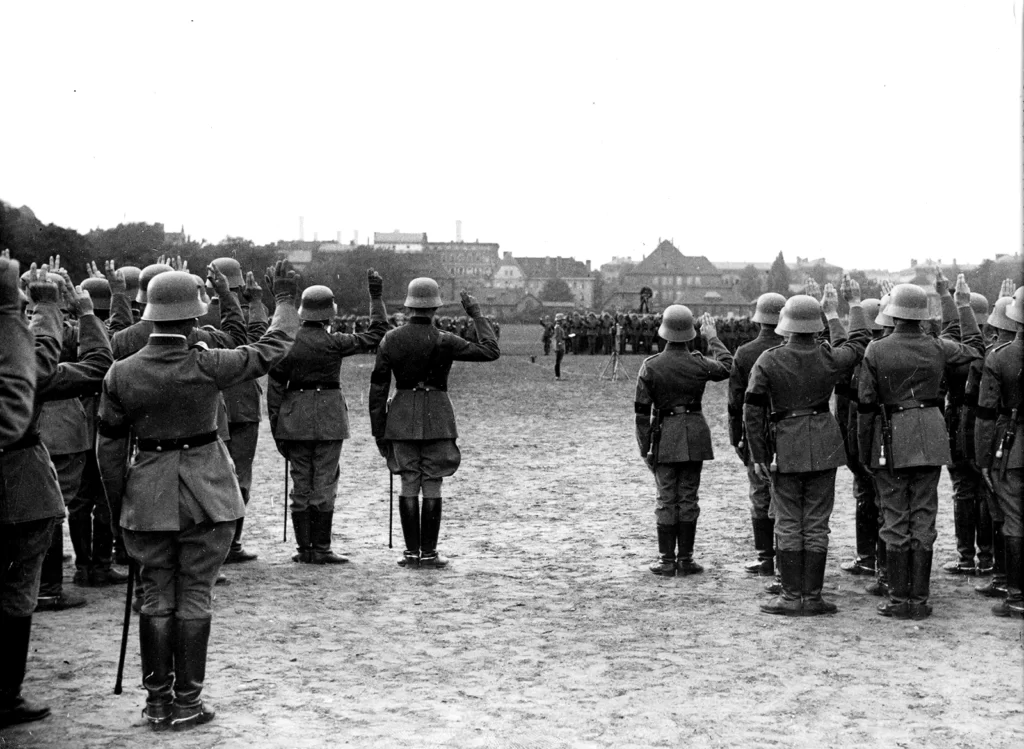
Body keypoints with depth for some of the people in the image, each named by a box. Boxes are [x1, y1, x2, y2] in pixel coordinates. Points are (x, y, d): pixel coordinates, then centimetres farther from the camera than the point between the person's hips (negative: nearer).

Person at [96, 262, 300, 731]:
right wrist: (284, 300, 14)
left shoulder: (121, 375, -6)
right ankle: (187, 702, 9)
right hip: (206, 494, -2)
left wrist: (117, 507, 11)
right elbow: (271, 349, -1)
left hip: (148, 495, 2)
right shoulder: (207, 366, -14)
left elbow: (110, 447, 0)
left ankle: (157, 702, 14)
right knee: (195, 595, 4)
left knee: (156, 596, 10)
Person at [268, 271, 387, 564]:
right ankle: (321, 549, 1)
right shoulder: (334, 343, -10)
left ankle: (304, 548, 11)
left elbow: (275, 387, -1)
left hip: (295, 417, 3)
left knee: (300, 485, 9)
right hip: (328, 414, -3)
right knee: (324, 485, 1)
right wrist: (376, 297, 6)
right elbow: (376, 334, -1)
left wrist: (277, 429, 5)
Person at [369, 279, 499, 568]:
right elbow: (491, 351, -7)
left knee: (408, 484, 7)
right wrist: (476, 314, 1)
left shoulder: (390, 340, 0)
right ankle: (429, 552, 3)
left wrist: (379, 431, 9)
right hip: (436, 417, -3)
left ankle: (412, 552, 7)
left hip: (403, 416, 3)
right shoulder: (443, 341, -10)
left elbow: (378, 388, 2)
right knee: (432, 486, 2)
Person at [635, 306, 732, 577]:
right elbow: (727, 366, 17)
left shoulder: (651, 366, -8)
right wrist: (712, 338, 29)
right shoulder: (699, 363, -6)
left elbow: (642, 411, -6)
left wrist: (644, 447, 1)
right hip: (695, 432, 1)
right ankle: (685, 559, 10)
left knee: (666, 499, 5)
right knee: (689, 498, 8)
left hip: (664, 434, -1)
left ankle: (667, 560, 5)